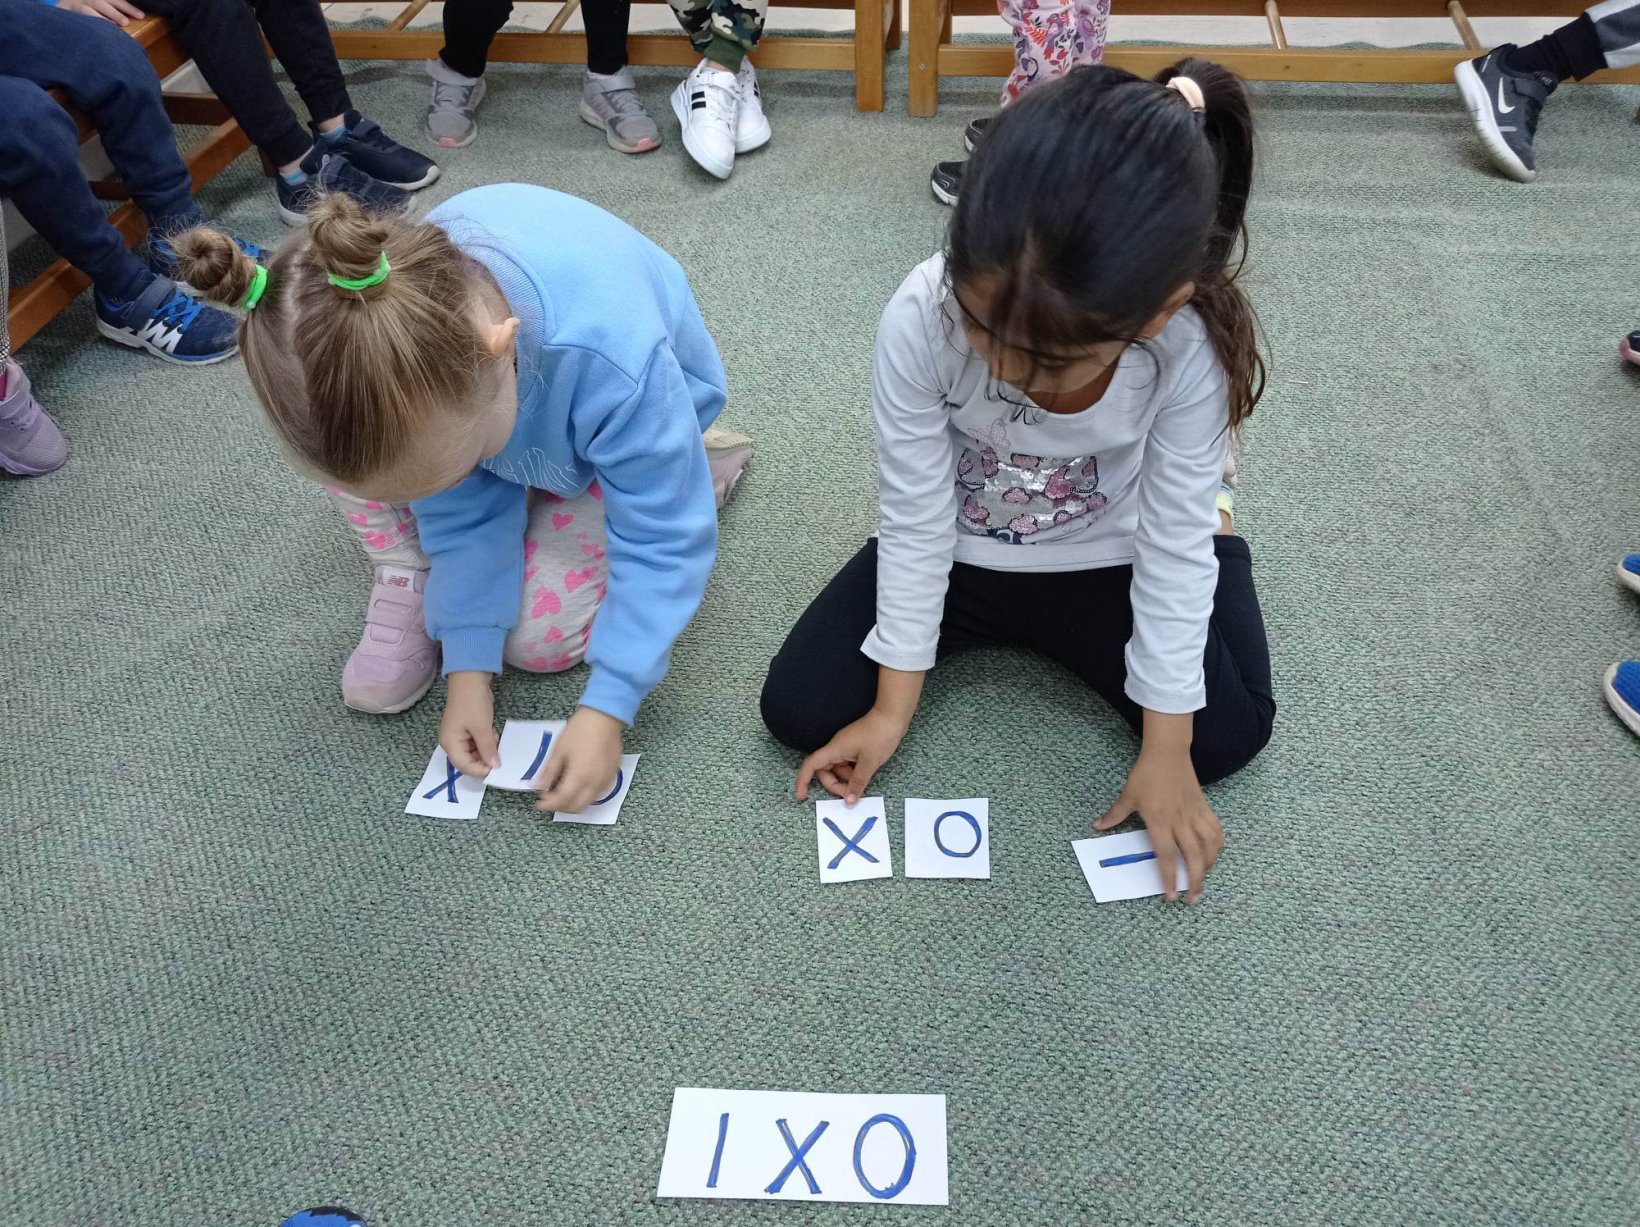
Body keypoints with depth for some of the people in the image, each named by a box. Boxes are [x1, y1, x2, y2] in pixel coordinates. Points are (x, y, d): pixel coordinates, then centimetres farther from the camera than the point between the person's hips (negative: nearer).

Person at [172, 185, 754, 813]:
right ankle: (409, 580, -1)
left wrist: (606, 711, -35)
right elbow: (464, 513, -21)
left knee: (539, 637, -10)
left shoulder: (616, 361, -48)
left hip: (629, 429, -2)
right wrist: (468, 667, -22)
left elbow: (662, 543, -35)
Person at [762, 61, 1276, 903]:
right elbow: (916, 521, -21)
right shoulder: (921, 317, -33)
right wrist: (893, 707, -14)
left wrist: (1164, 750, -15)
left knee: (1227, 733, -12)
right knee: (800, 709, -10)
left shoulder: (1190, 349, -31)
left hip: (1104, 558, 0)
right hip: (956, 550, 1)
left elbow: (1174, 549, -20)